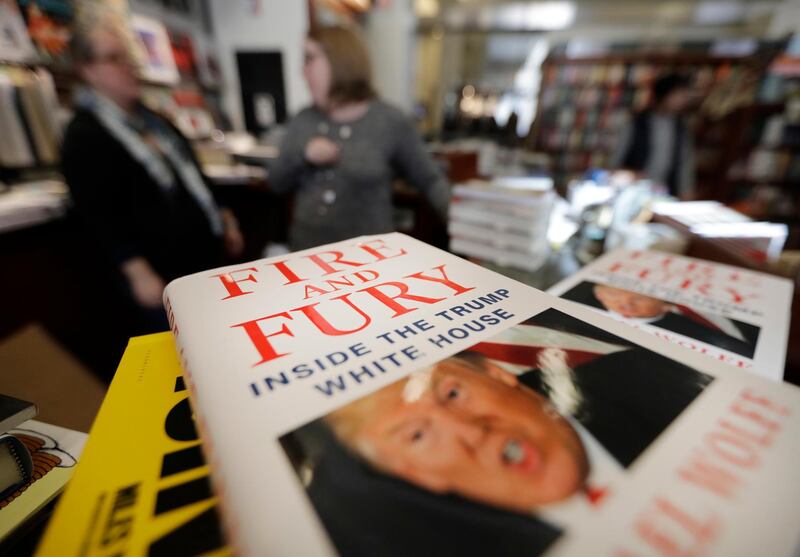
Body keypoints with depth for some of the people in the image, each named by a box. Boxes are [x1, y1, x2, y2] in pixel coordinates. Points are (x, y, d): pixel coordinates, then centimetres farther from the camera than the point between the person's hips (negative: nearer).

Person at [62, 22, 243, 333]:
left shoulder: (151, 118, 16)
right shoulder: (84, 137, -8)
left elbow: (192, 177, 19)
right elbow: (99, 215, -15)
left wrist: (223, 219, 15)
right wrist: (139, 273, -20)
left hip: (204, 260, 8)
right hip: (161, 276, -7)